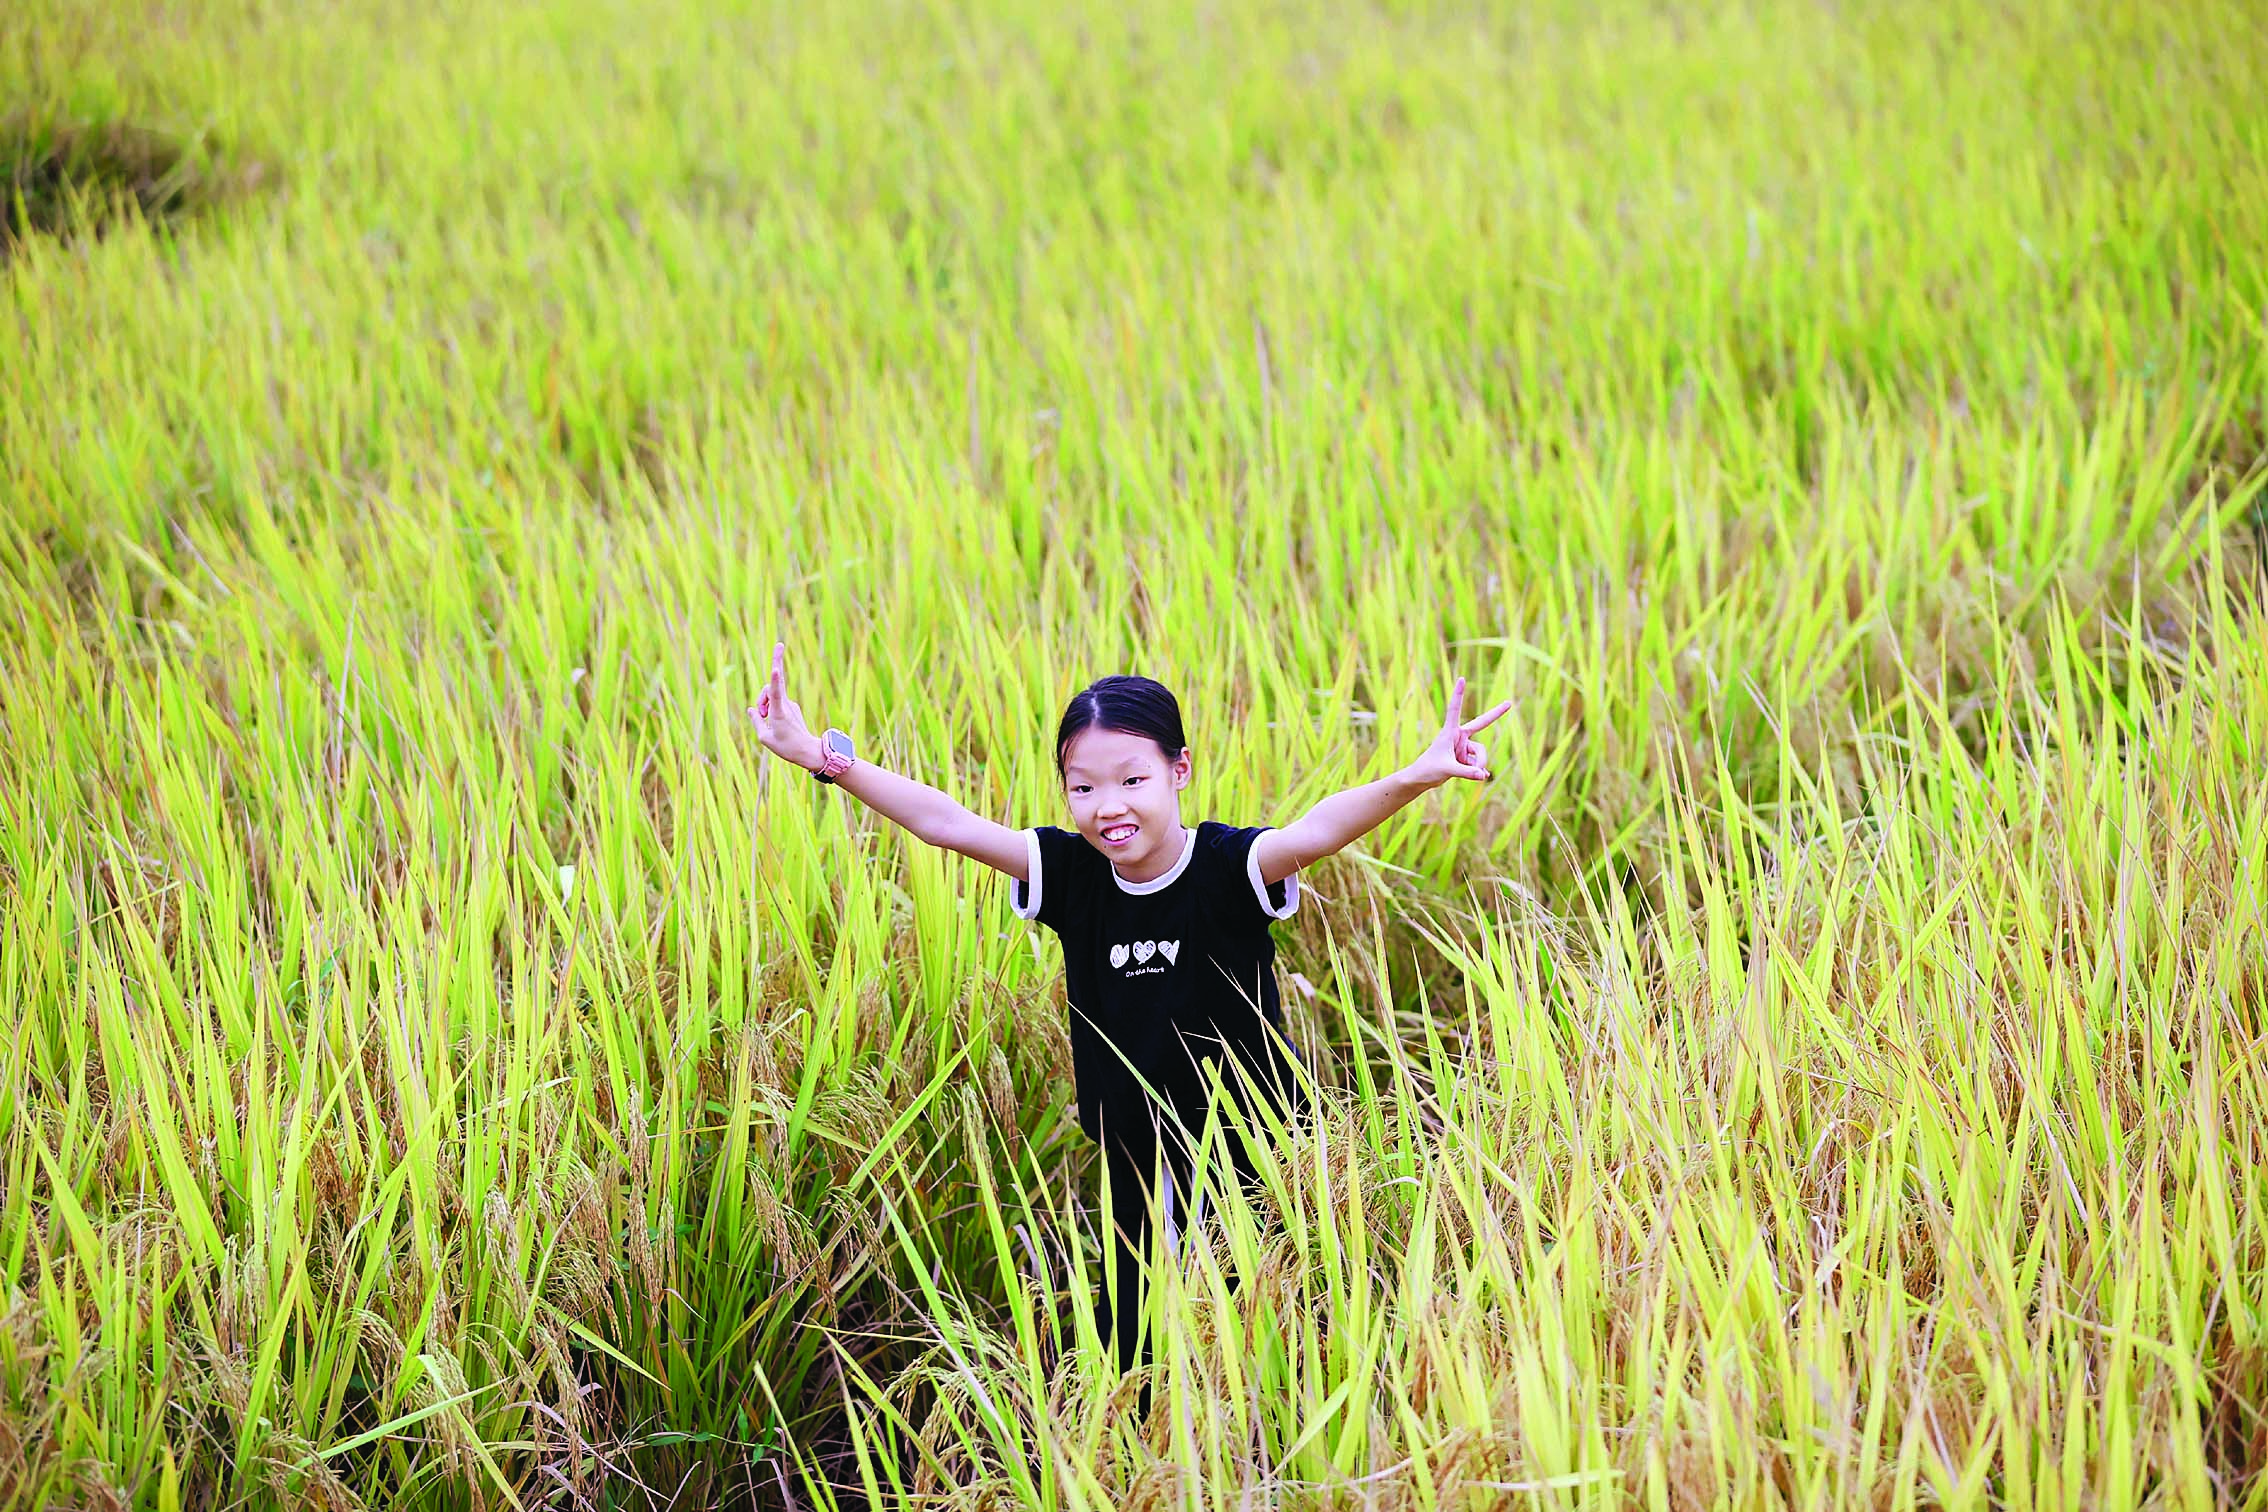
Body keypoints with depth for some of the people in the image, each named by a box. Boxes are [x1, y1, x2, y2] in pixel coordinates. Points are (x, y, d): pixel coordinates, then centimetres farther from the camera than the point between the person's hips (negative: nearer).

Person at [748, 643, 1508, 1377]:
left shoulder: (1226, 866, -16)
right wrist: (825, 757, -14)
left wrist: (1413, 779, -53)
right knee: (1127, 1356, 10)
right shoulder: (1069, 872, -6)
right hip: (1138, 1170, 3)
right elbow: (944, 822, -8)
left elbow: (1314, 833, -34)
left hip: (1252, 1160, -3)